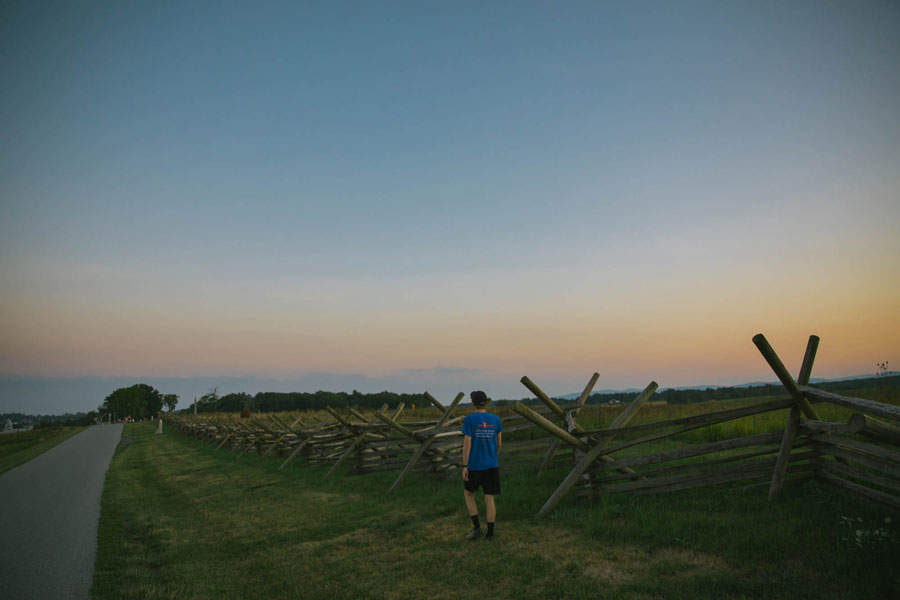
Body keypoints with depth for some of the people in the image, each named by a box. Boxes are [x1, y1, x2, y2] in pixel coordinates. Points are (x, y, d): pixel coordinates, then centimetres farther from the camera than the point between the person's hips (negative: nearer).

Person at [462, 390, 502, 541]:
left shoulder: (469, 419, -11)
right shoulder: (495, 419, 0)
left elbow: (467, 443, -13)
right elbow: (499, 443, 7)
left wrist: (464, 466, -10)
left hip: (474, 466, -3)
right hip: (492, 466, 3)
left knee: (468, 493, 17)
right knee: (489, 499, 9)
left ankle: (477, 528, 10)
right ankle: (490, 533, 6)